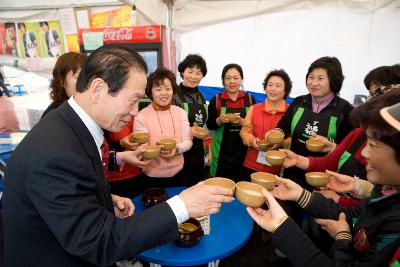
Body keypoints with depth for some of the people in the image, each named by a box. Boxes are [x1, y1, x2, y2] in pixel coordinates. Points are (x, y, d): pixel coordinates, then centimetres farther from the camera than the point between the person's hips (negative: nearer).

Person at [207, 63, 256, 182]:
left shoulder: (250, 99, 1)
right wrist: (219, 120, -17)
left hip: (243, 149, 1)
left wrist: (242, 122, -16)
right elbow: (210, 125, 3)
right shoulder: (216, 100, -1)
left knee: (241, 181, 5)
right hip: (222, 150, -1)